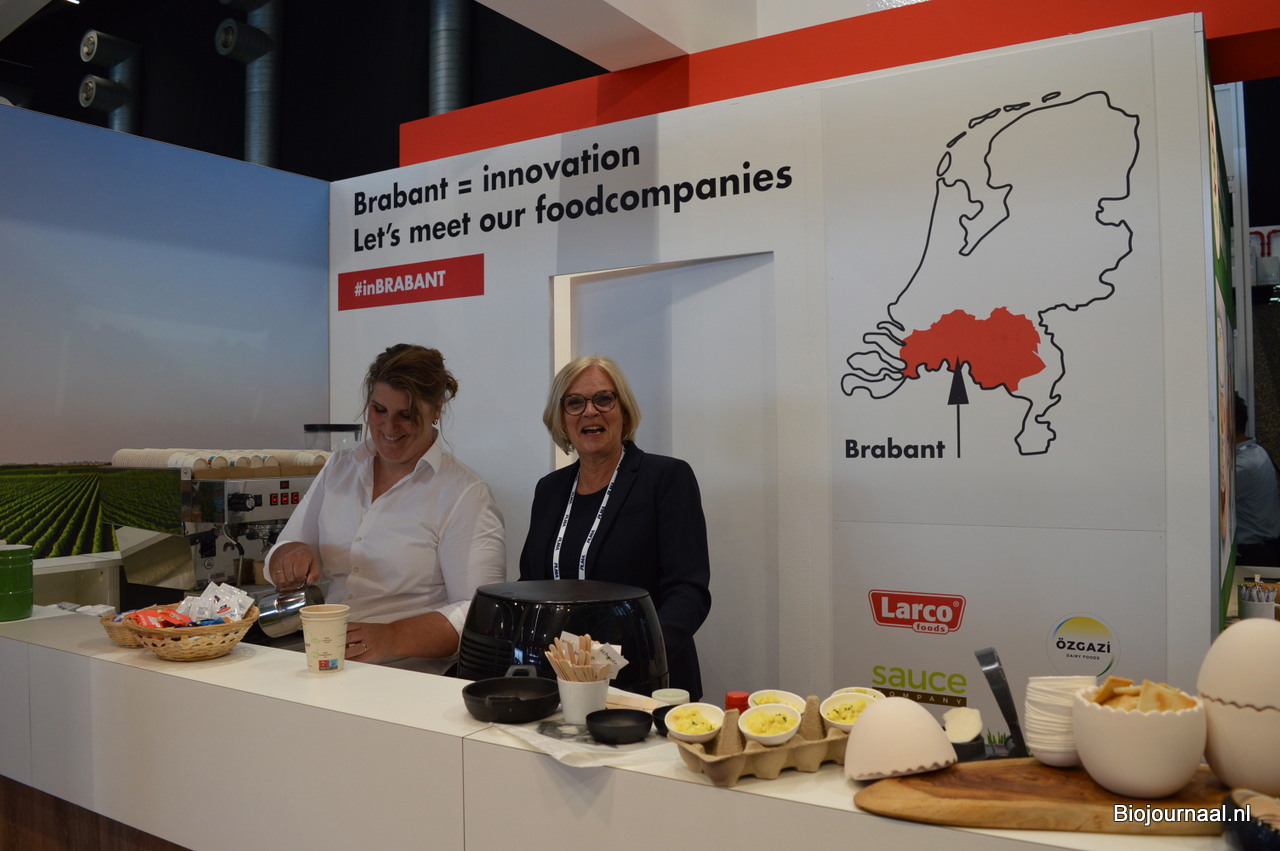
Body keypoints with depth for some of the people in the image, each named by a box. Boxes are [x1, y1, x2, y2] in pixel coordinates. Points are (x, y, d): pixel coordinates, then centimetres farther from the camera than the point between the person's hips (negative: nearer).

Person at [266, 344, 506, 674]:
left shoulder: (465, 494, -6)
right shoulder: (339, 467, 14)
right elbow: (278, 561, 17)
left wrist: (390, 639, -26)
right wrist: (293, 556, -6)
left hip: (415, 676, -4)